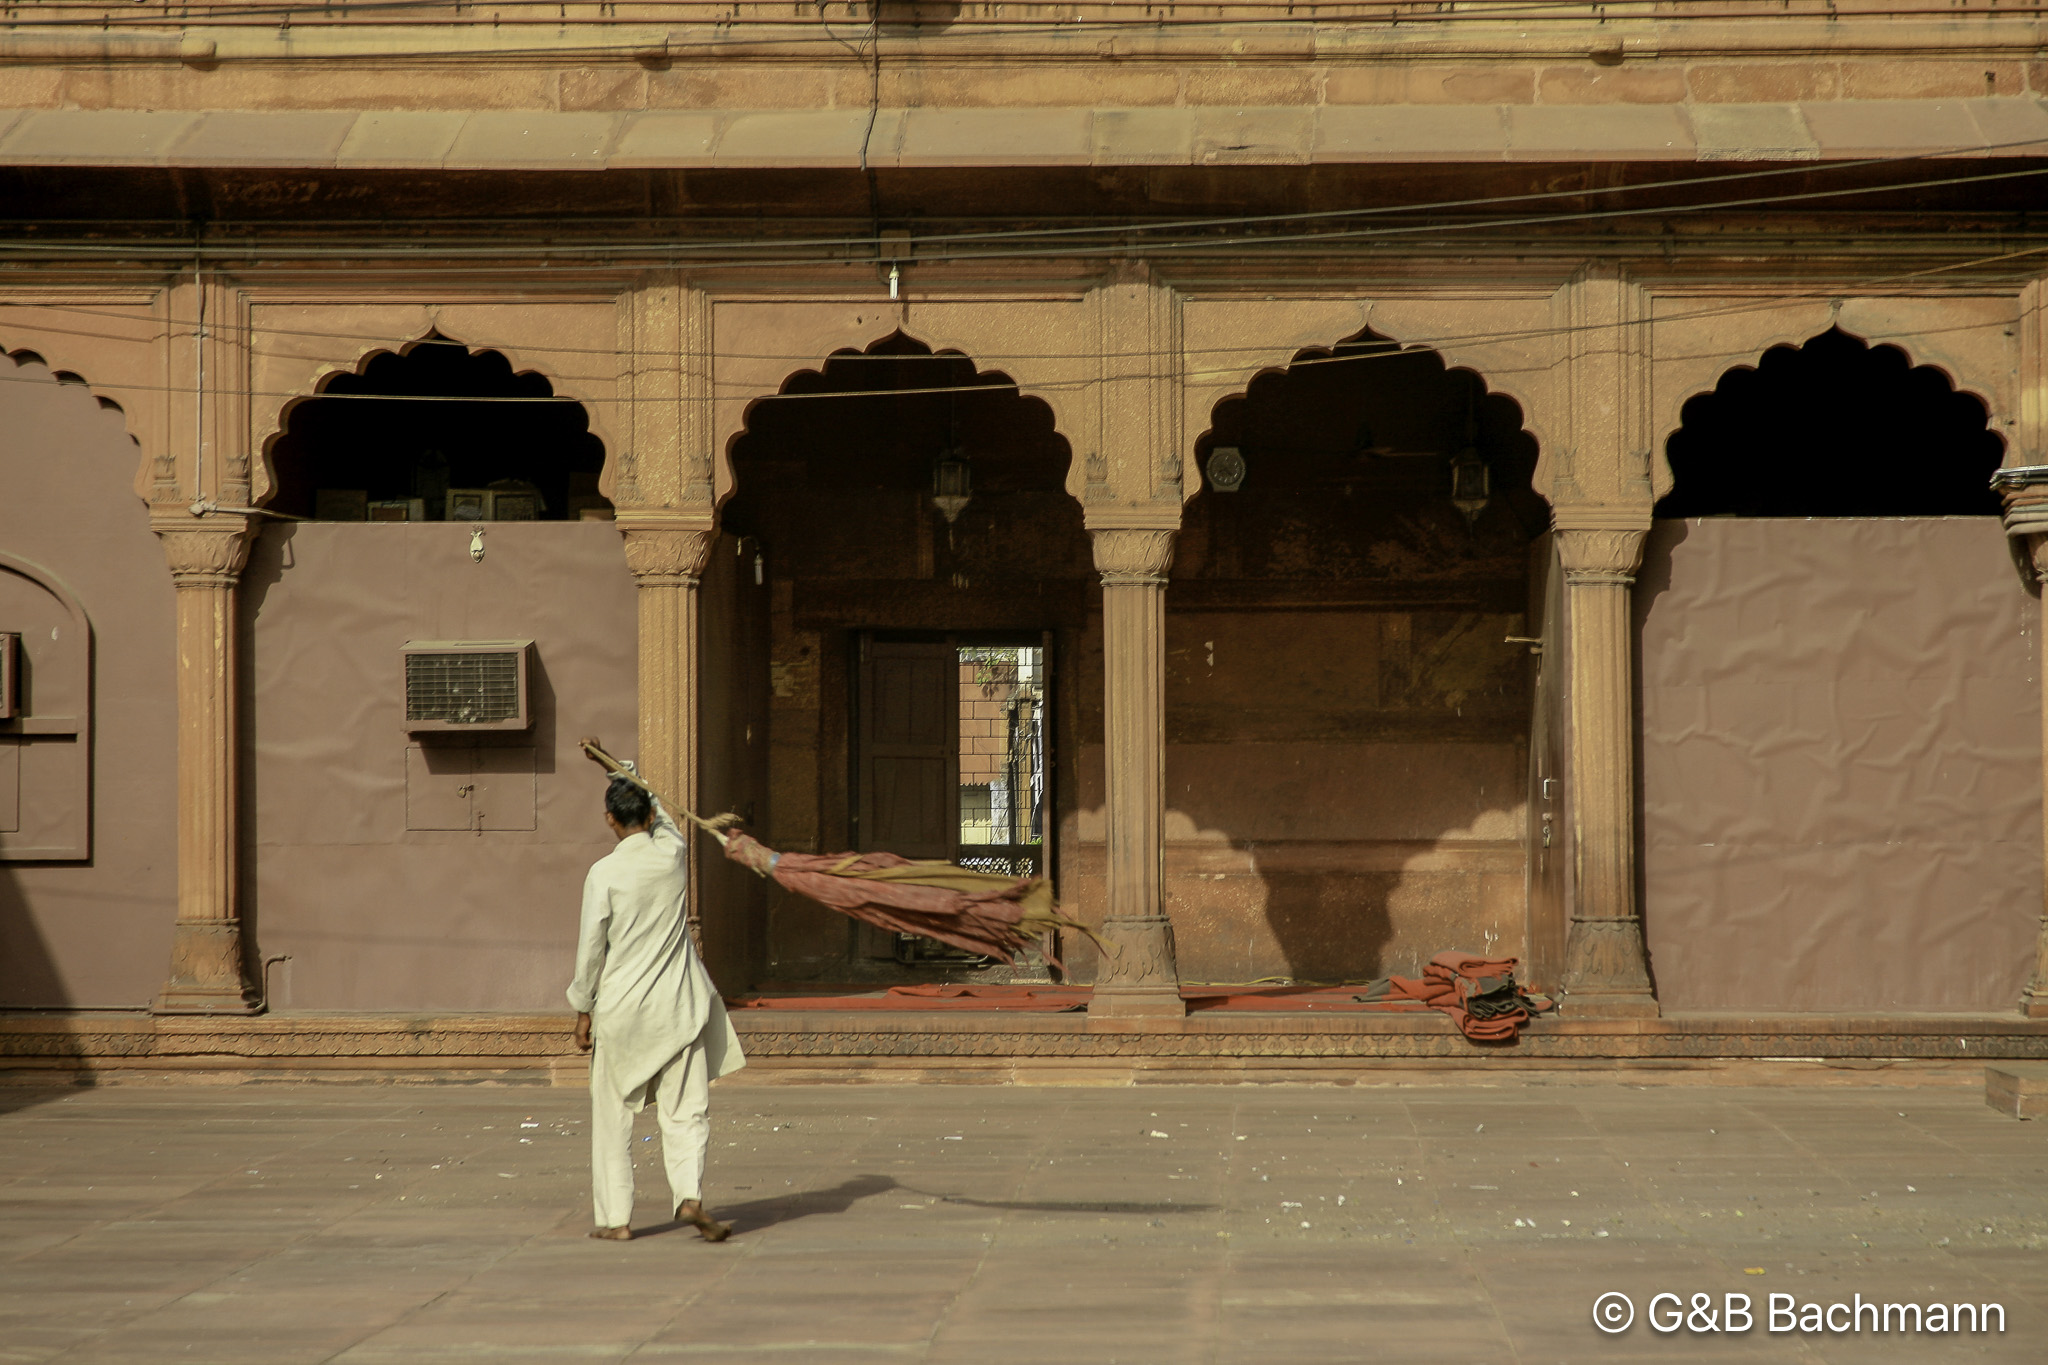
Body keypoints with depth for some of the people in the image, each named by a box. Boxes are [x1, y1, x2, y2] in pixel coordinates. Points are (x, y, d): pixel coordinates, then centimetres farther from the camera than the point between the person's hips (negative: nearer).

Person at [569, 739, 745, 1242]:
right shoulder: (674, 853, -1)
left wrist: (583, 1008, 2)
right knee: (687, 1112, 3)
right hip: (677, 1006, 2)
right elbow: (659, 815, 23)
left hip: (621, 1009, -2)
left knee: (613, 1116, 9)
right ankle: (690, 1195, -17)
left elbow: (591, 945, -9)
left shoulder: (604, 872, -10)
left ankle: (616, 1217, 10)